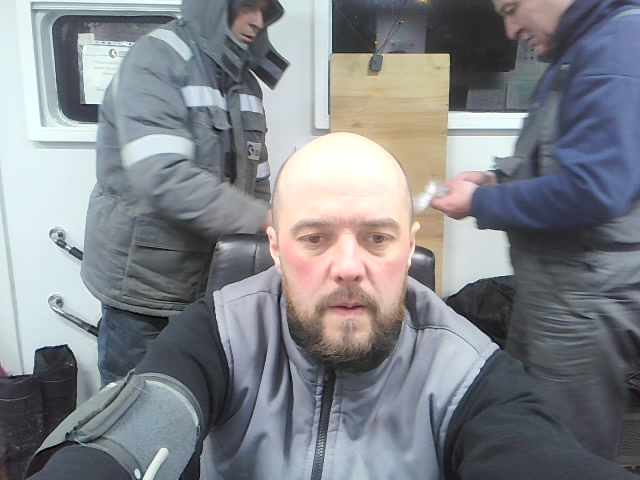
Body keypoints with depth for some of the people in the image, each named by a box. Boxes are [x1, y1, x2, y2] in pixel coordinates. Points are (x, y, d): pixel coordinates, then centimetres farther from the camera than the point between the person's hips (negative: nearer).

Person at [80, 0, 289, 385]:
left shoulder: (244, 82, 7)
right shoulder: (155, 61, -13)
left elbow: (256, 183, 9)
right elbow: (164, 179, -28)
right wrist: (265, 217, -31)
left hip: (215, 282, 6)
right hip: (144, 286, -5)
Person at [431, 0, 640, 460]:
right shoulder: (578, 50, 14)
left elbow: (592, 189, -27)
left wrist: (480, 203, -15)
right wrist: (499, 179, 6)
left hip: (584, 299, -10)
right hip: (551, 286, 10)